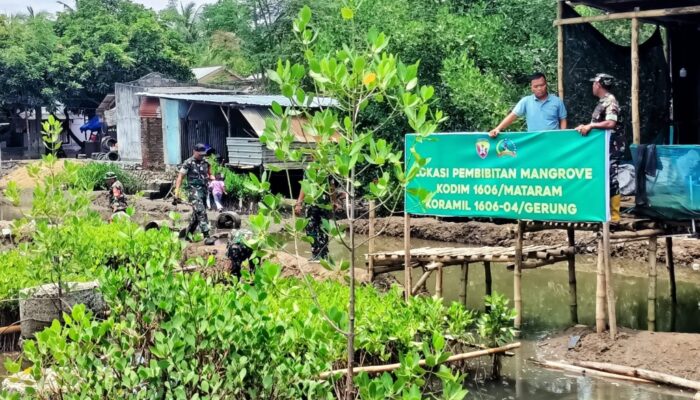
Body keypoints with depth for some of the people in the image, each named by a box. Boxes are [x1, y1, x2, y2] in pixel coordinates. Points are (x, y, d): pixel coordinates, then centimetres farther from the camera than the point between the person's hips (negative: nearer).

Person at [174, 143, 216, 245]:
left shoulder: (205, 162, 10)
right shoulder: (188, 163, -6)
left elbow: (209, 175, 20)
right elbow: (180, 177, -6)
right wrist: (177, 194, -13)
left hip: (204, 190, 6)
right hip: (194, 191, -6)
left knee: (196, 214, 15)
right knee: (201, 213, -16)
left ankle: (188, 234, 32)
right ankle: (206, 237, -19)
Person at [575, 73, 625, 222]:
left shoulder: (610, 101, -14)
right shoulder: (602, 102, 16)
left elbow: (610, 123, -27)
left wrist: (590, 126, -24)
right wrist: (586, 127, 12)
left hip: (612, 147, -10)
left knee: (610, 179, -8)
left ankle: (613, 215, -5)